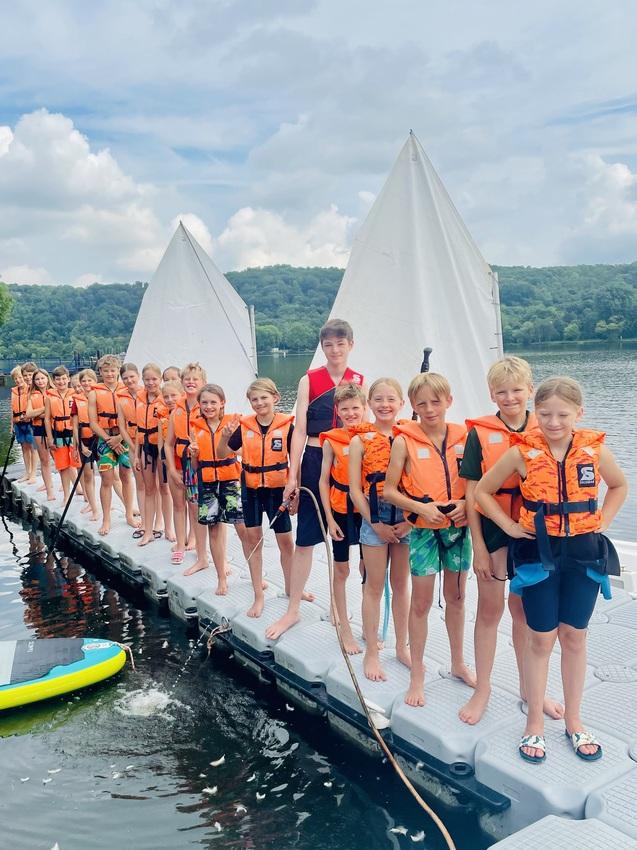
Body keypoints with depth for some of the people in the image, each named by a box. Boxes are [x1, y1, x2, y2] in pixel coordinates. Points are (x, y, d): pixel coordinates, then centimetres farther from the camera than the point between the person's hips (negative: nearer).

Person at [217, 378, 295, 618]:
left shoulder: (286, 425, -9)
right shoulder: (245, 426, -3)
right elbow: (224, 454, 1)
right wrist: (225, 434, -17)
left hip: (277, 489, -2)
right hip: (251, 489, 2)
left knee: (286, 540, 7)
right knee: (253, 538, 7)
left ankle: (290, 588, 29)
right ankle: (258, 596, 19)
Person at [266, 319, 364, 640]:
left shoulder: (359, 381, 6)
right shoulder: (309, 380, -1)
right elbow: (300, 430, -4)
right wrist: (292, 477, -7)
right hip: (315, 460, -2)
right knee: (305, 539, 2)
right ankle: (293, 609, 12)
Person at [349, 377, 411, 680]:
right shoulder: (360, 440, -3)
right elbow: (355, 489, -5)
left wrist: (411, 520, -11)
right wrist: (375, 523, -10)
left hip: (406, 518, 2)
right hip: (375, 517, -2)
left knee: (401, 584, 13)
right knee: (375, 586, 6)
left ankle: (401, 647, 27)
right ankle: (371, 652, 16)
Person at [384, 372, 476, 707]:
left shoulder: (463, 438, -2)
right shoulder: (404, 441, -9)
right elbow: (389, 491, -7)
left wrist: (465, 504, -13)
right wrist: (421, 507, -20)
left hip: (458, 527, 3)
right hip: (423, 529, -3)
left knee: (456, 597, 17)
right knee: (421, 602, 4)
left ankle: (458, 663, 36)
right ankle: (417, 675, 20)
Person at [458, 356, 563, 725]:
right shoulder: (480, 433, -6)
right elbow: (473, 493, -5)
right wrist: (478, 546, -8)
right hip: (493, 530, -2)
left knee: (524, 608, 15)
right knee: (490, 609, 8)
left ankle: (529, 687, 31)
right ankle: (482, 689, 23)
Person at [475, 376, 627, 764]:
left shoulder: (595, 449, -4)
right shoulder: (522, 452, -9)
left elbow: (620, 486, 15)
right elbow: (483, 491, 0)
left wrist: (601, 522, 4)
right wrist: (509, 526, -6)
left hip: (584, 553, 2)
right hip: (538, 553, -2)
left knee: (574, 635, 11)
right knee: (542, 638, 4)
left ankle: (573, 721, 27)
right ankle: (535, 724, 19)